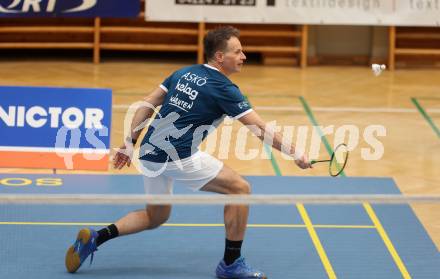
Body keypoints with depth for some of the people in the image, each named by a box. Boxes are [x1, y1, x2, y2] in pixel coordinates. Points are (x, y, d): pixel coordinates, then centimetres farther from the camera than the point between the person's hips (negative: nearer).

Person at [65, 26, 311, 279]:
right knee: (240, 189, 1)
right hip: (179, 157, -8)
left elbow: (147, 105, 13)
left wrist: (130, 143, 17)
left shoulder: (184, 73, 14)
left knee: (156, 216, 25)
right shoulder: (224, 89, -7)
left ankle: (95, 237, 10)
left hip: (150, 153, 8)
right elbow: (260, 129, -7)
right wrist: (295, 154, 1)